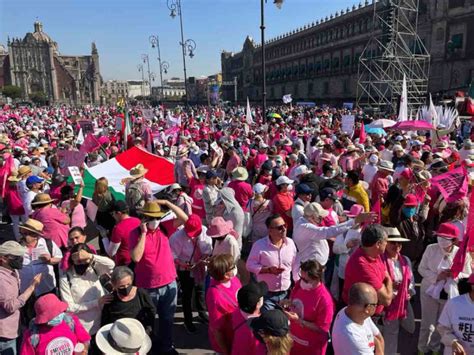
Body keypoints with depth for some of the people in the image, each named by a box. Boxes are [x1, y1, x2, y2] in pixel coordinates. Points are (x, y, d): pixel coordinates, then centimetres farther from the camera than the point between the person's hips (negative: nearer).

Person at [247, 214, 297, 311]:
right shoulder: (259, 245, -16)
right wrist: (269, 270, -23)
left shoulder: (290, 243, -3)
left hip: (286, 293, 4)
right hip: (266, 294, -4)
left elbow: (294, 265, 8)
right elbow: (250, 265, -12)